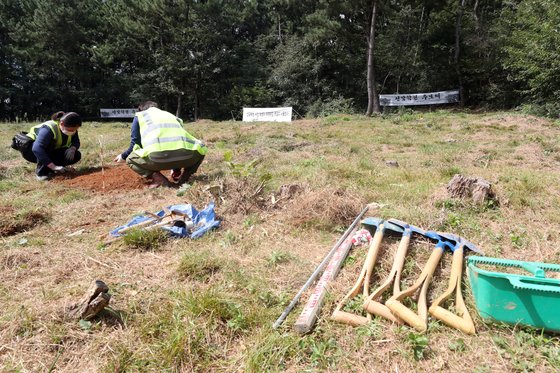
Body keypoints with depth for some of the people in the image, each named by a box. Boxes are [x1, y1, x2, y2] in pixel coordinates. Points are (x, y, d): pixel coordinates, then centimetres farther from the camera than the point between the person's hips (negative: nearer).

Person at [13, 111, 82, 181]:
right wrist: (54, 167, -52)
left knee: (76, 155, -13)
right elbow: (37, 149, -45)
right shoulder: (48, 129, -36)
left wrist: (72, 149, -30)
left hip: (50, 152, 6)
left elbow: (76, 142, -3)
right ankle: (41, 172, -24)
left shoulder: (71, 129, -15)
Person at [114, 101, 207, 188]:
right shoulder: (172, 115, 38)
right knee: (201, 148, 36)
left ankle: (158, 178, 2)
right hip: (184, 156, 3)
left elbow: (135, 143, 24)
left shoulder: (139, 115, 28)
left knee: (131, 159, 28)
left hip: (158, 156, -3)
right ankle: (185, 176, 13)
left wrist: (123, 156, 45)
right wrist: (177, 168, 54)